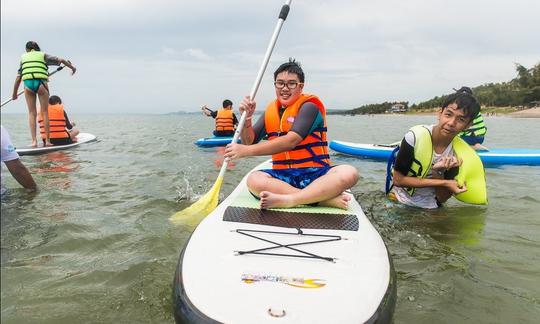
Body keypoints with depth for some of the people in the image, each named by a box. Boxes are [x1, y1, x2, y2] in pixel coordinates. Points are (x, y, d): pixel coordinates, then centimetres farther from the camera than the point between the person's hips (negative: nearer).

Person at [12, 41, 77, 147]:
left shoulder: (23, 57, 22)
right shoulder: (43, 55, 17)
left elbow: (18, 78, 19)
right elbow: (61, 60, 9)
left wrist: (14, 94, 26)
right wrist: (72, 67, 27)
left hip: (27, 84, 2)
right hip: (41, 83, -1)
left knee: (32, 113, 7)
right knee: (44, 112, 4)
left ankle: (34, 141, 0)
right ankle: (47, 140, 3)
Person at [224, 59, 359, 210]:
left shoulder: (309, 107, -6)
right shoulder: (270, 111, 14)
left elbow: (290, 141, -20)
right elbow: (250, 142, 12)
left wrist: (246, 151, -24)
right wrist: (247, 117, -8)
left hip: (315, 174, -3)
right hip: (282, 176, 4)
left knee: (348, 173, -32)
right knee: (253, 179, -29)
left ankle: (286, 200, -35)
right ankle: (326, 198, -28)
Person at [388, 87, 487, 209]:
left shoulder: (459, 155, -7)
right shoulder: (415, 136, -16)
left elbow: (442, 199, -2)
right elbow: (398, 179, -14)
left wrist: (438, 172, -20)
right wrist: (442, 182, -17)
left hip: (430, 208, 2)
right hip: (399, 203, -2)